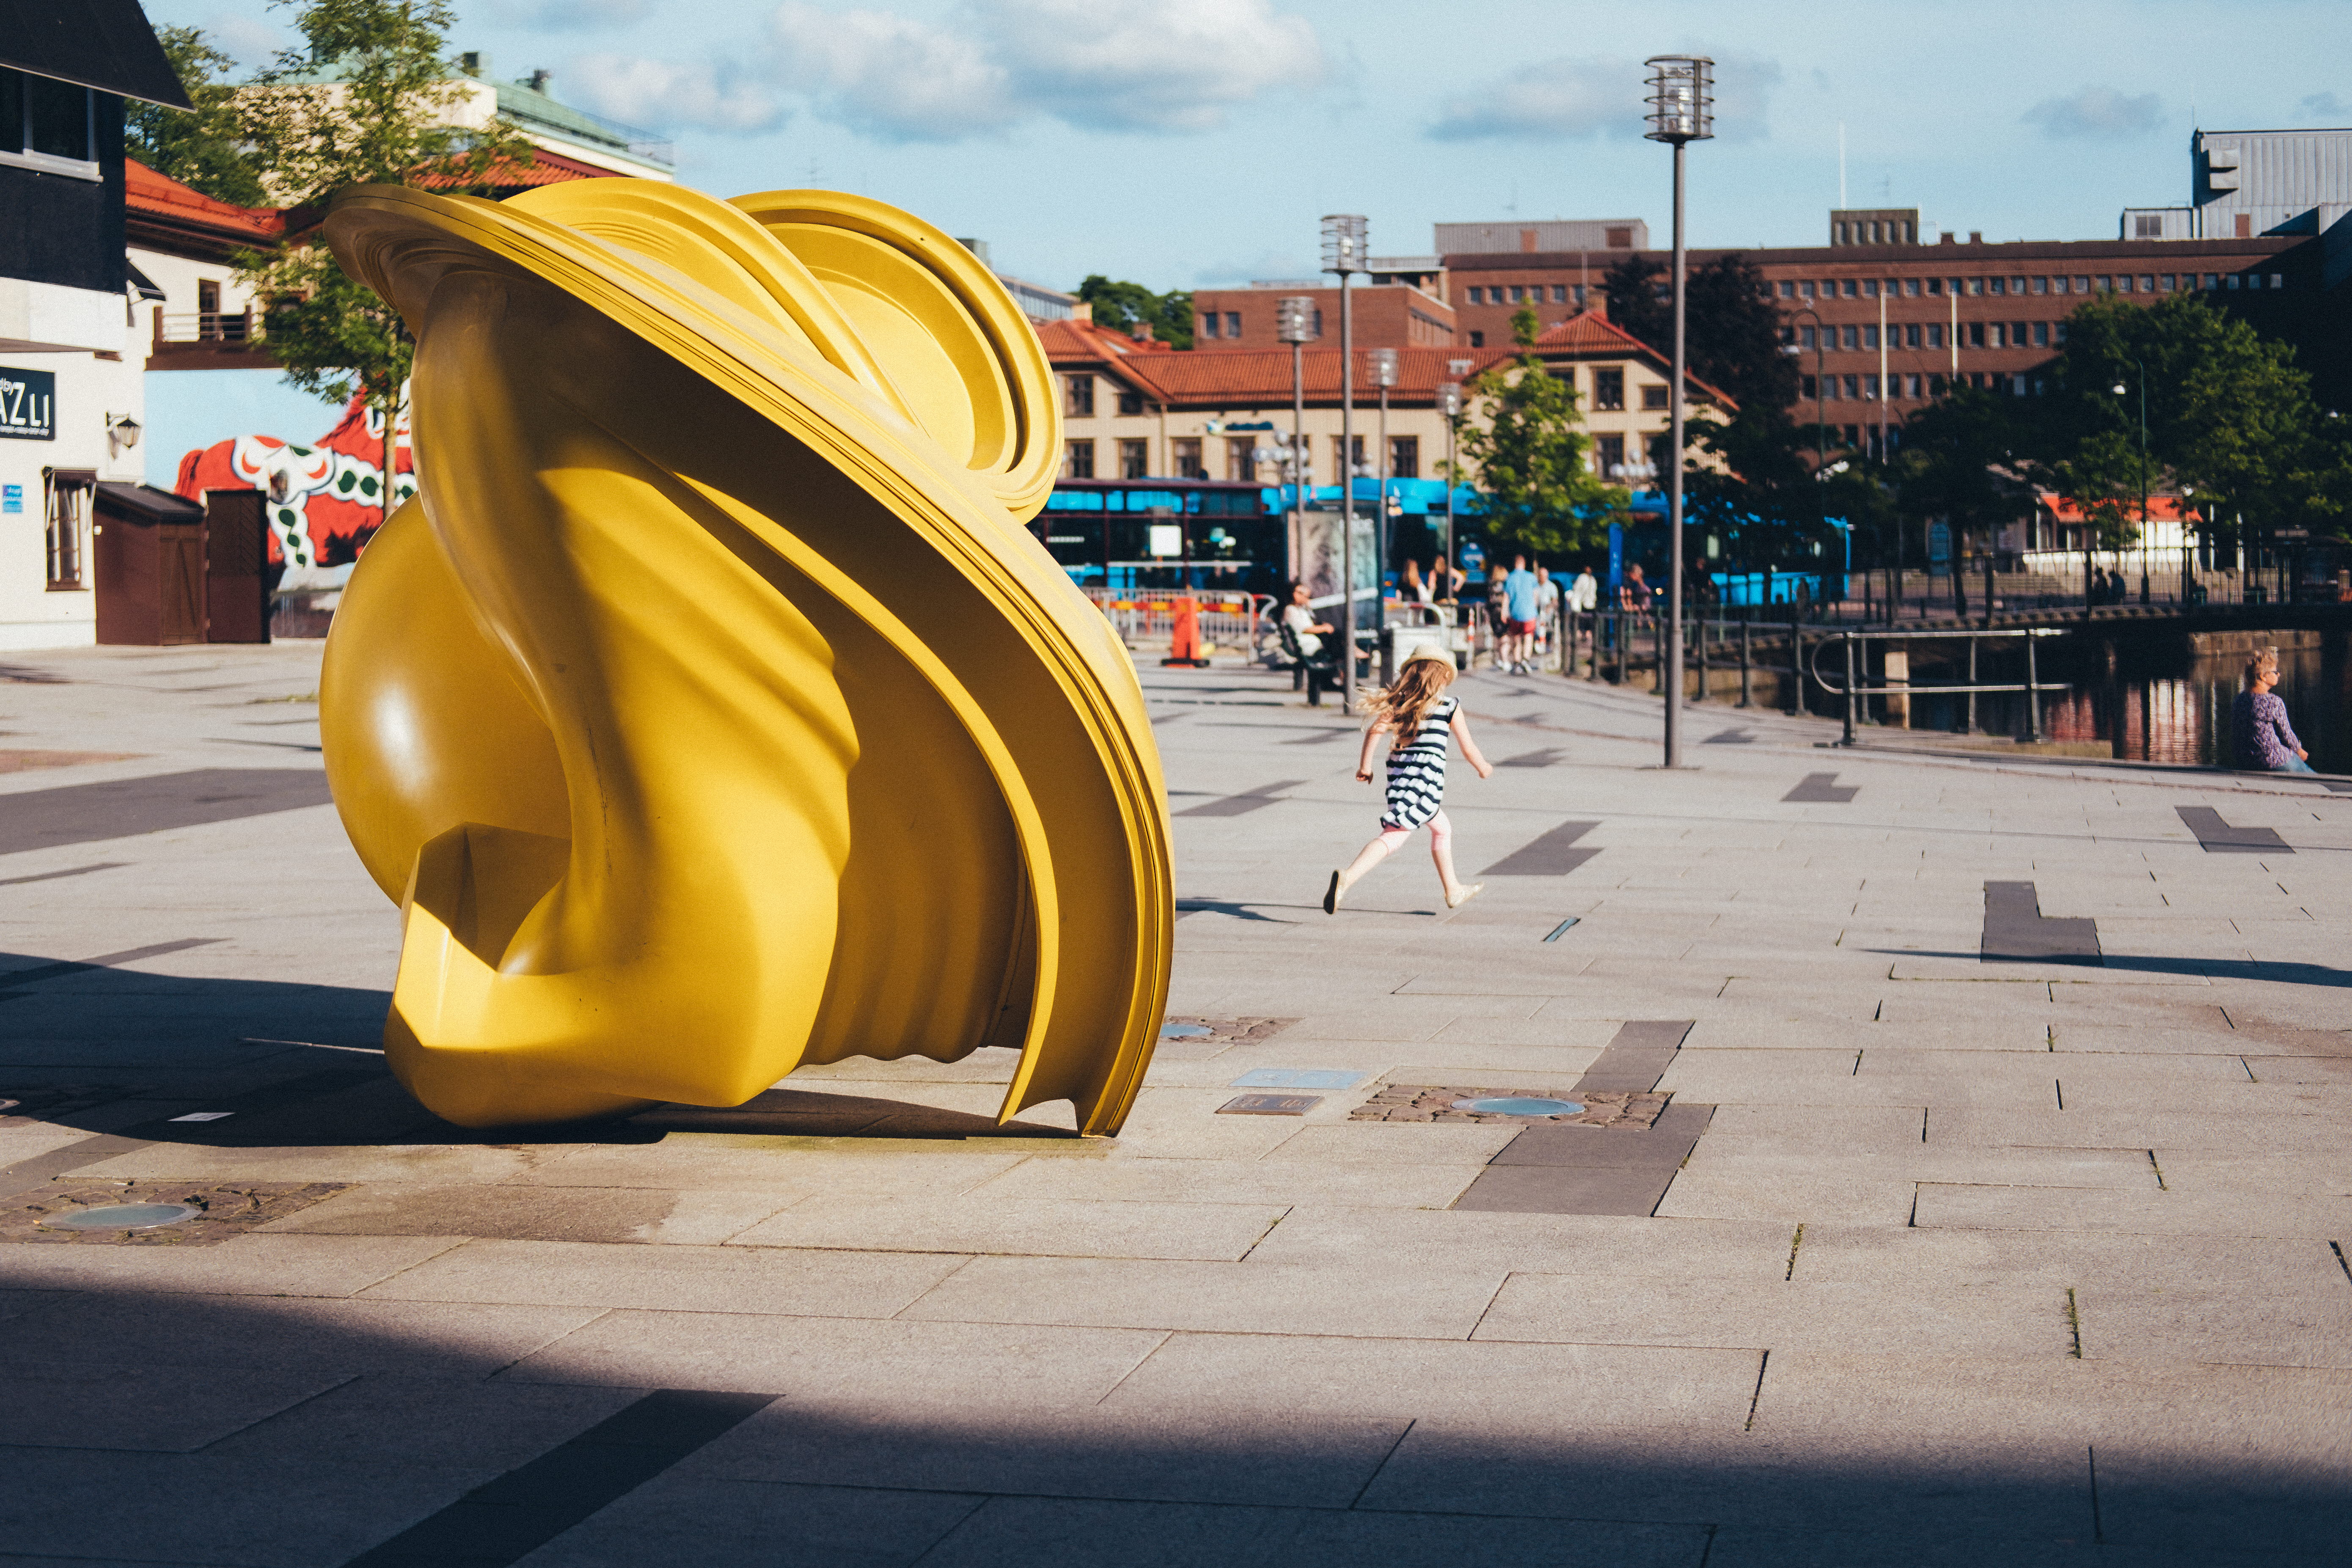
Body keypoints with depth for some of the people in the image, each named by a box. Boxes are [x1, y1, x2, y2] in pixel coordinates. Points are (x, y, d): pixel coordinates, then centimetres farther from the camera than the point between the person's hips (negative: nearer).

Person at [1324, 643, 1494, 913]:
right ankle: (1347, 878, -35)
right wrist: (1483, 767, 28)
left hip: (1399, 774, 6)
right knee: (1394, 835, -12)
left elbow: (1375, 729, -2)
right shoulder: (1450, 706, 3)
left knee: (1442, 829, 25)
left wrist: (1365, 765, 3)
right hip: (1426, 779, -6)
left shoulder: (1399, 701, 11)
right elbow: (1468, 748, 10)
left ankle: (1453, 891, 38)